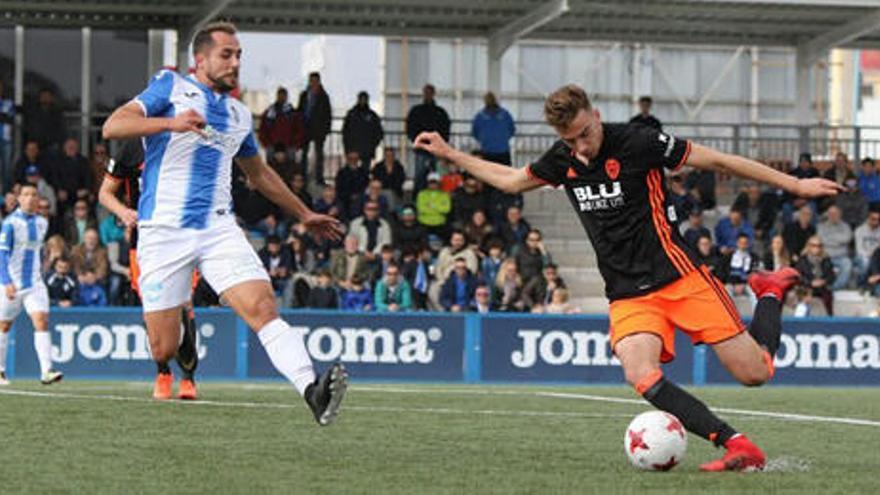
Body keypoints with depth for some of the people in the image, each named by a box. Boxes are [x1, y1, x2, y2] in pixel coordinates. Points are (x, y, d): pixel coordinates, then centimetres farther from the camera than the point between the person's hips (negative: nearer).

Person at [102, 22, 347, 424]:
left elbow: (259, 173, 35)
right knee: (163, 351, -6)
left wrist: (304, 215, 39)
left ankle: (311, 391, -37)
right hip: (165, 229, -4)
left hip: (219, 229, 4)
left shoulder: (240, 114, 19)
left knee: (263, 308, -20)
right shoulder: (170, 87, 3)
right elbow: (112, 127, -9)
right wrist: (170, 122, -24)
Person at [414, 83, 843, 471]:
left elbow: (718, 161, -7)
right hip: (628, 296, 4)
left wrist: (795, 185, -6)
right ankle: (737, 445, -28)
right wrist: (449, 154, 27)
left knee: (754, 373, -8)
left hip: (679, 277, -4)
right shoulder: (563, 159, 6)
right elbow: (512, 181, 27)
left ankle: (771, 293, 25)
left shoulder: (637, 143, -11)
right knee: (640, 375, -28)